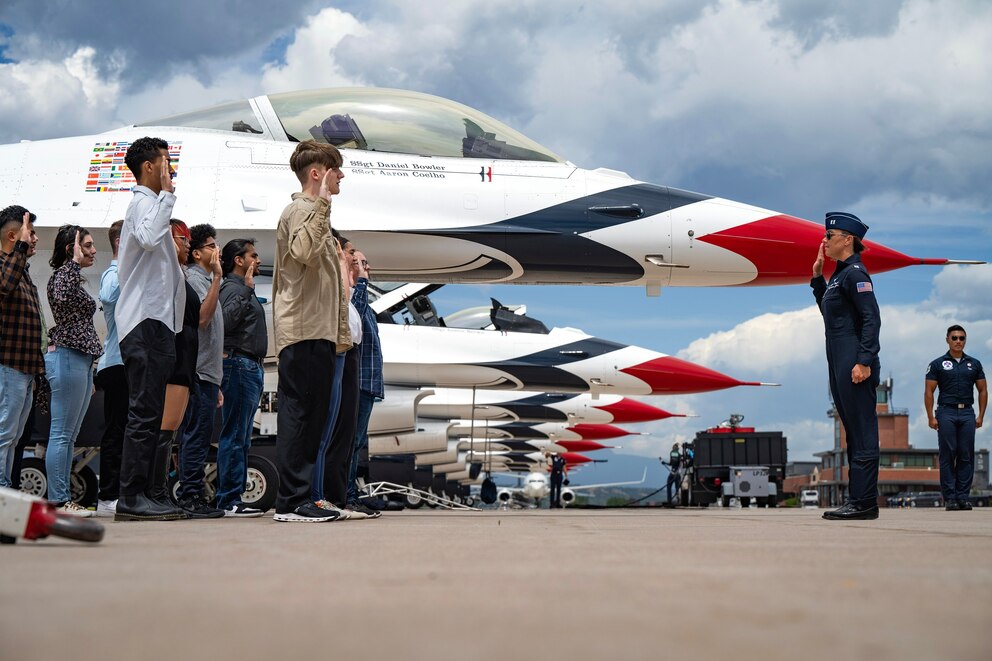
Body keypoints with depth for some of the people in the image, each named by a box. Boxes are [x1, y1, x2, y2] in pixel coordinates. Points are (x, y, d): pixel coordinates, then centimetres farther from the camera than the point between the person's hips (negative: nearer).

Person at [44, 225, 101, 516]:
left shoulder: (73, 278, 22)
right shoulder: (62, 274, -7)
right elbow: (61, 297, -33)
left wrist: (89, 372, 26)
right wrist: (75, 263, -24)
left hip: (80, 359, 10)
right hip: (67, 357, -10)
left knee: (69, 435, 9)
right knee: (61, 434, -10)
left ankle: (63, 497, 11)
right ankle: (57, 500, -10)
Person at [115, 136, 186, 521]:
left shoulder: (147, 203, 25)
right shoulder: (144, 202, -6)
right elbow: (148, 238, -29)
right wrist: (167, 194, -20)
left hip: (153, 322, 11)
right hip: (148, 321, -11)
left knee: (151, 413, 8)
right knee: (145, 412, -12)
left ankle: (147, 493, 10)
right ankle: (132, 497, -13)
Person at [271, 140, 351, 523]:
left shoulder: (315, 212, 24)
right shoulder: (300, 210, -7)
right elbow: (304, 252, -29)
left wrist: (339, 331, 26)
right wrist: (322, 203, -25)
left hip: (317, 332, 10)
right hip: (303, 332, -10)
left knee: (310, 417, 9)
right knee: (299, 415, -10)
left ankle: (299, 499, 13)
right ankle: (292, 501, -9)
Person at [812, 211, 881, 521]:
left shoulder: (855, 273, -11)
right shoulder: (839, 274, 17)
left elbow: (872, 319, -18)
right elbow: (828, 311, 28)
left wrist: (864, 361, -23)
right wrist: (817, 276, 20)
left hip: (854, 364, -10)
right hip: (839, 363, 10)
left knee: (862, 431, -7)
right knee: (853, 433, 11)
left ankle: (864, 503, -5)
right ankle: (858, 500, 16)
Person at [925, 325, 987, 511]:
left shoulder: (974, 364, 13)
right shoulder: (937, 364, 5)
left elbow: (982, 390, 15)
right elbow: (929, 392, 2)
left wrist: (981, 416, 5)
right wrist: (931, 417, -6)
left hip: (967, 414, 2)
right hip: (946, 413, -2)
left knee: (966, 456, 0)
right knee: (948, 456, -4)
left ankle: (963, 496, 4)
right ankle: (949, 497, -2)